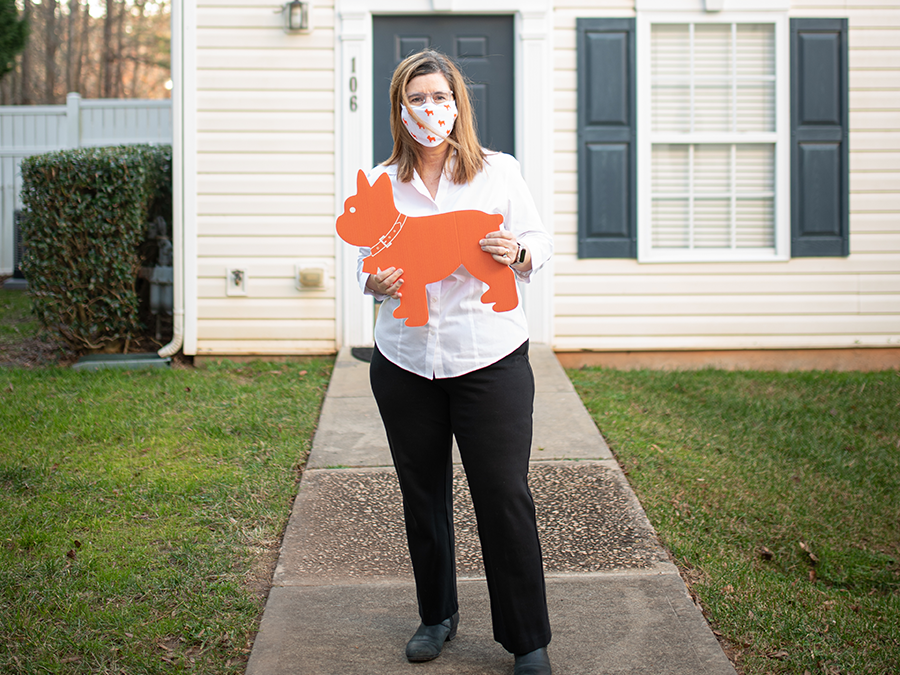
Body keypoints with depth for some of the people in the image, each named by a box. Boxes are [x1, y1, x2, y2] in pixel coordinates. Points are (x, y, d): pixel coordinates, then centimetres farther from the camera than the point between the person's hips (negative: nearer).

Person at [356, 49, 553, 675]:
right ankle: (437, 615, 32)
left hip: (490, 359, -2)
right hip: (405, 360, 3)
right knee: (423, 495, 13)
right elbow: (368, 261, 13)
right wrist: (375, 282, -10)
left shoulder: (500, 171, 1)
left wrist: (517, 252, -17)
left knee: (505, 496, -2)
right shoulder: (381, 182, 6)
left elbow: (541, 242, 6)